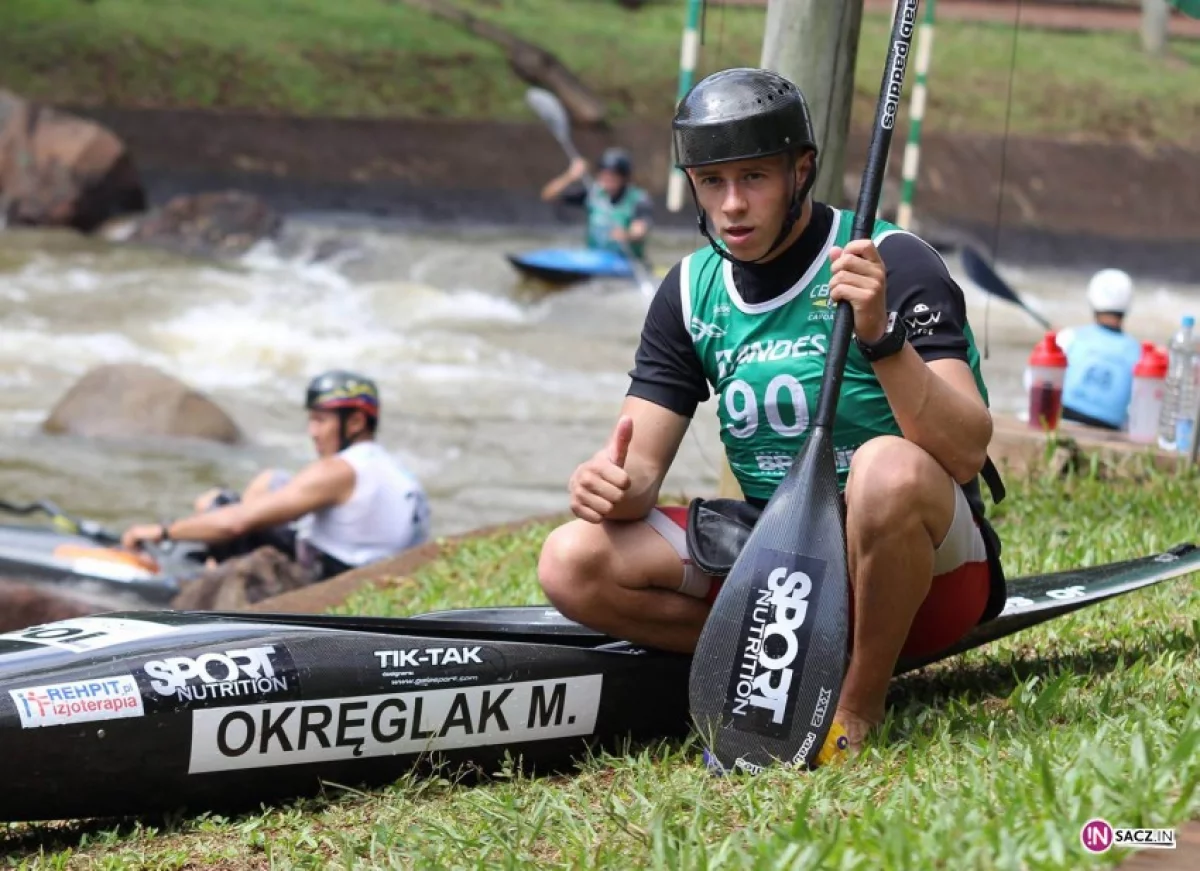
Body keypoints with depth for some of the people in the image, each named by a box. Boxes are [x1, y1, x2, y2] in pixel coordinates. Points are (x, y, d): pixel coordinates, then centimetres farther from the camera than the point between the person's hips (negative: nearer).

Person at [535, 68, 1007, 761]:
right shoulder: (692, 291, 5)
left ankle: (860, 708, -16)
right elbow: (642, 462, 3)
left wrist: (880, 338, -38)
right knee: (574, 563, -14)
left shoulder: (892, 263, -13)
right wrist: (615, 485, -22)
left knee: (888, 468, -38)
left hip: (923, 564, -5)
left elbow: (966, 453, -24)